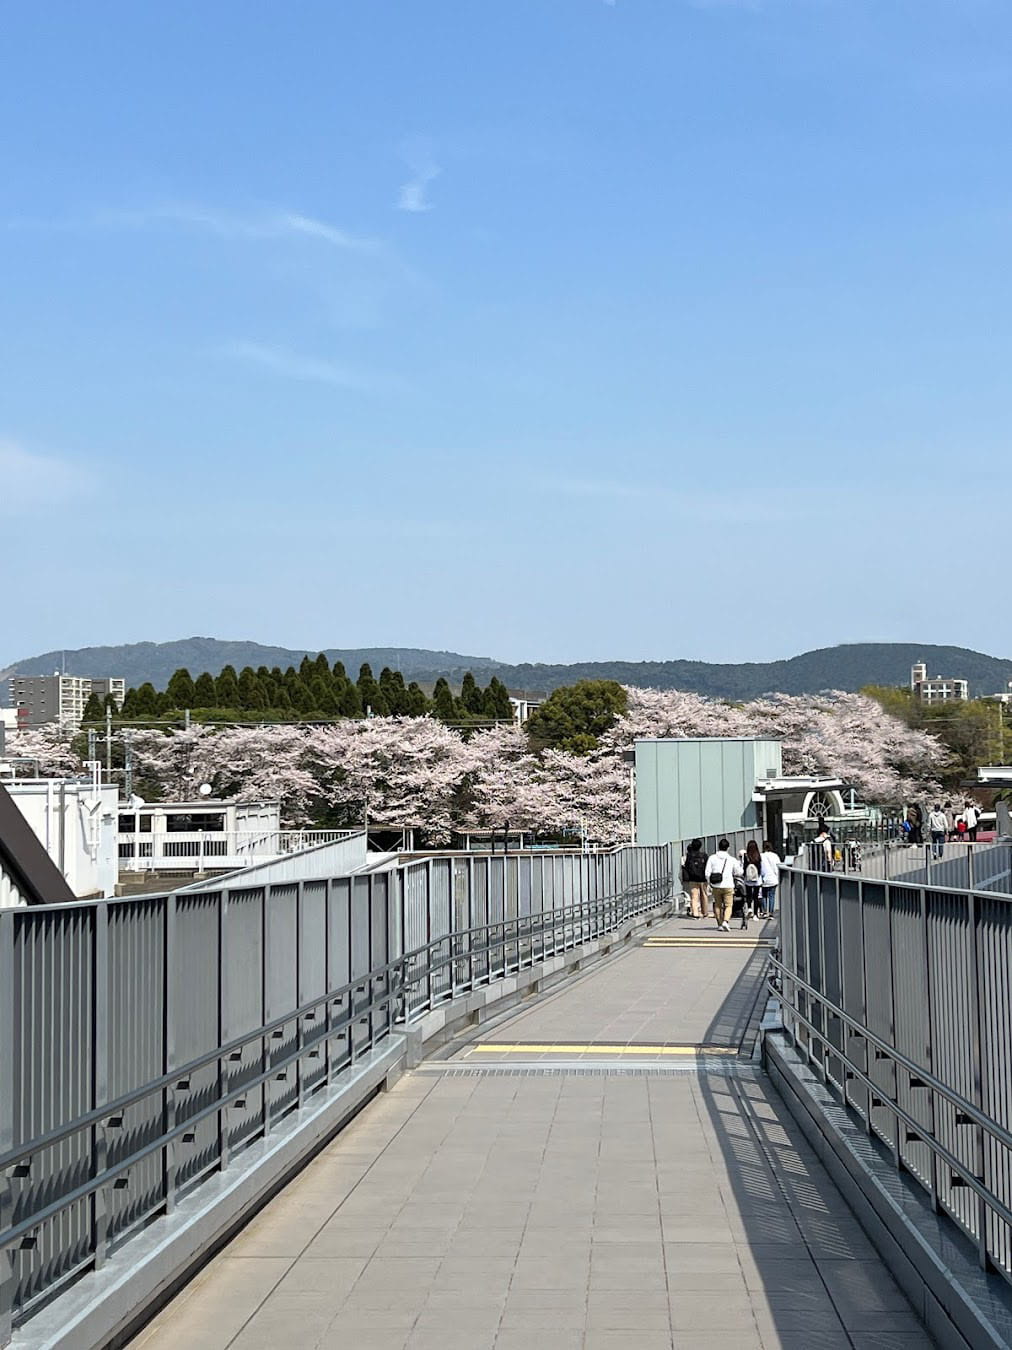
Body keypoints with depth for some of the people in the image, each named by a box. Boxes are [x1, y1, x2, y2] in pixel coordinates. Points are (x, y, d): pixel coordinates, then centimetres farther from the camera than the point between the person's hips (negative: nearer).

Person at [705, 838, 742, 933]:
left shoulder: (712, 858, -1)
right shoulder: (732, 860, -3)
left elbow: (707, 873, -2)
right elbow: (739, 873, 7)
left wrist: (710, 884, 11)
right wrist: (739, 865, 26)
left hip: (716, 886, 2)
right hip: (728, 886, -2)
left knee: (718, 905, 15)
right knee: (728, 905, 2)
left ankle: (720, 924, 18)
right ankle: (725, 921, -20)